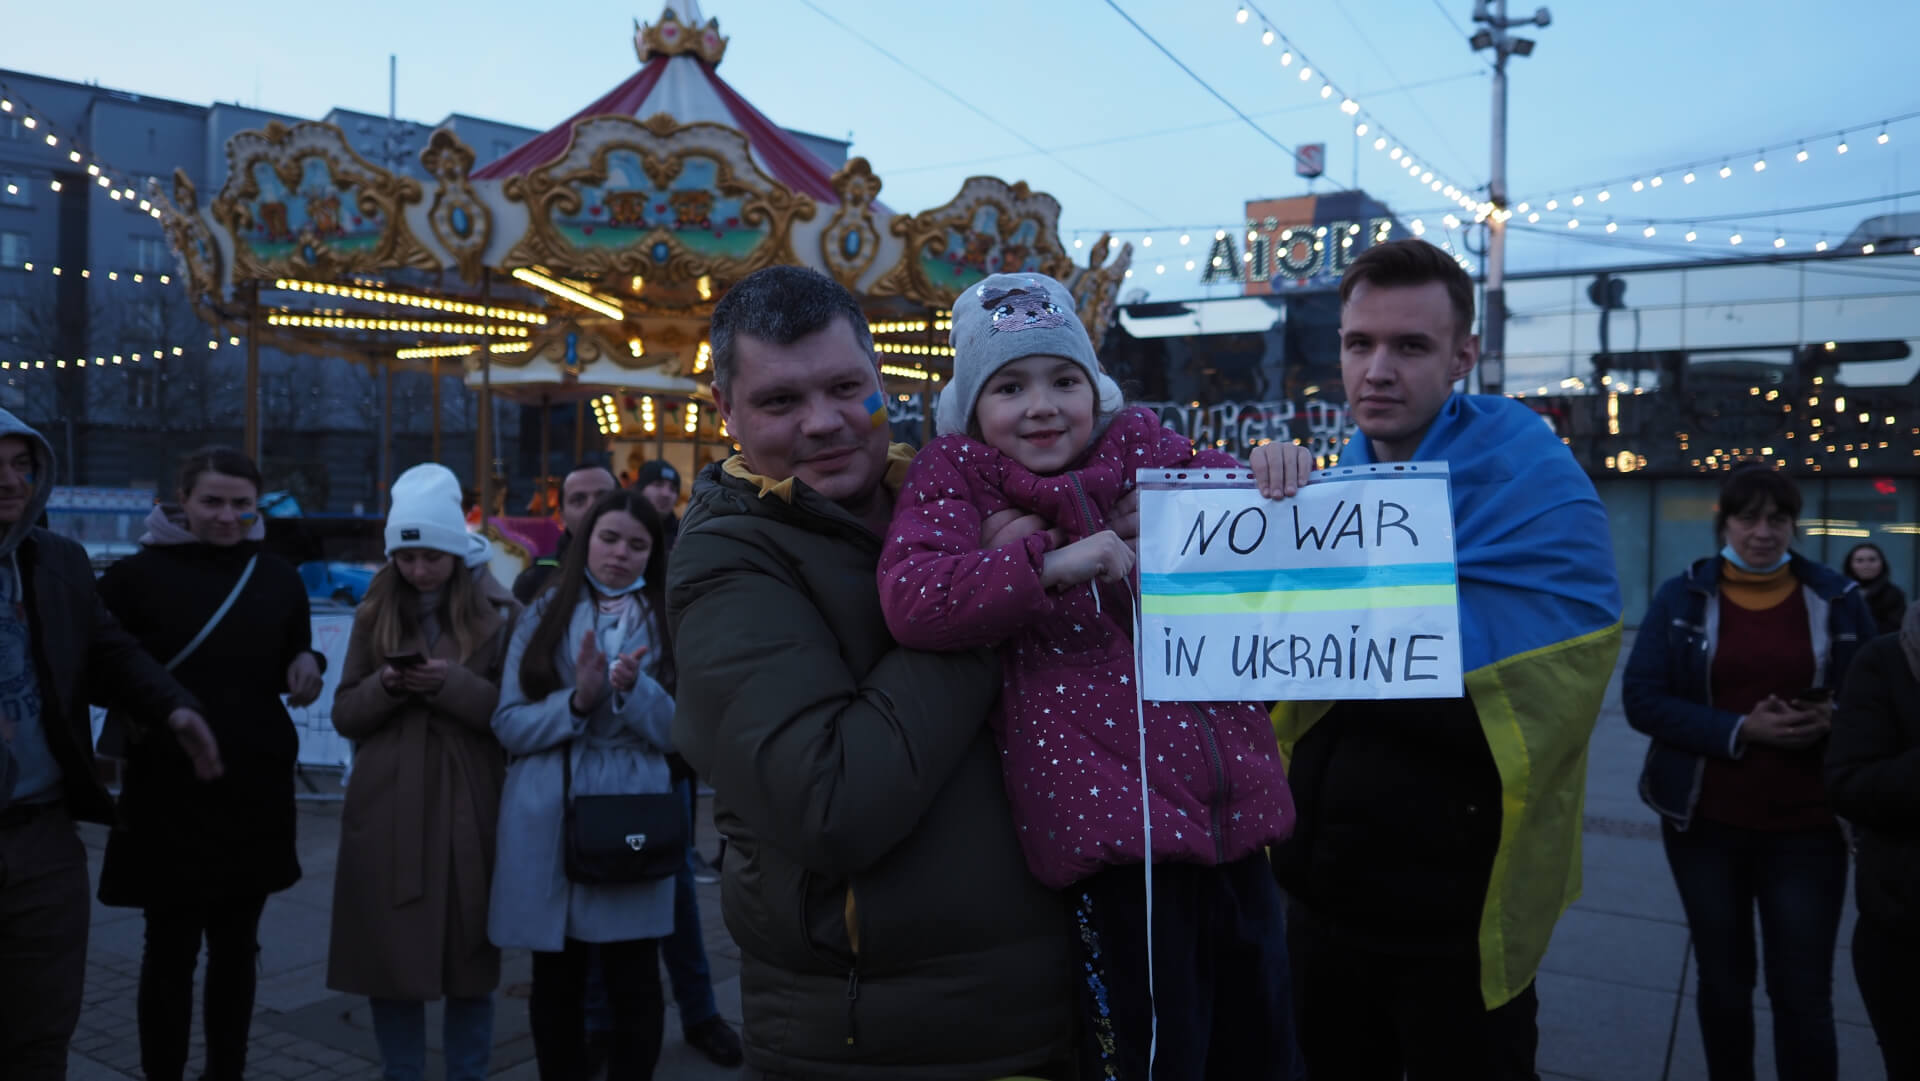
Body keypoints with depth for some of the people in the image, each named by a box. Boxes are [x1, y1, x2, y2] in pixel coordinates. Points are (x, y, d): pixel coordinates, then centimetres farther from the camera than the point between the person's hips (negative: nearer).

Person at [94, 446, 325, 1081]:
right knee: (170, 949, 5)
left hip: (255, 790, 3)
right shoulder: (139, 574, -5)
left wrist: (306, 667, -6)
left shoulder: (279, 579, 6)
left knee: (236, 946, 14)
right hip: (167, 792, -3)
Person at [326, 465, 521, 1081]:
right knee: (387, 950, 6)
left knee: (470, 951, 6)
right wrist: (385, 686, -12)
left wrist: (450, 683, -18)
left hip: (467, 809, -2)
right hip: (386, 810, 2)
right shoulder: (374, 614, 8)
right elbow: (345, 714, 8)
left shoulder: (498, 615, 0)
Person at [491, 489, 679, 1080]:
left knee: (634, 982, 1)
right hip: (545, 825, 1)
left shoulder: (666, 623, 5)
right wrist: (577, 701, -15)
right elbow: (509, 725, 0)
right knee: (554, 981, 11)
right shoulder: (543, 615, 8)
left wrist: (632, 689, -18)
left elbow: (677, 731, -1)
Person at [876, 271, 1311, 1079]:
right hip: (1113, 831, -4)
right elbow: (908, 600, -14)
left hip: (1233, 822, 5)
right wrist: (1049, 565, -23)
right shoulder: (956, 481, 3)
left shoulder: (1149, 454, 11)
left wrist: (1278, 473, -5)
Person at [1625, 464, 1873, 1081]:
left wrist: (1832, 721, -16)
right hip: (1705, 821, 0)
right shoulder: (1681, 597, -1)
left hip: (1806, 827, 0)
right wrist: (1739, 730, -19)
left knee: (1804, 995, 1)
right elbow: (1641, 700, -7)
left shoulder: (1838, 600, 2)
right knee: (1722, 984, 14)